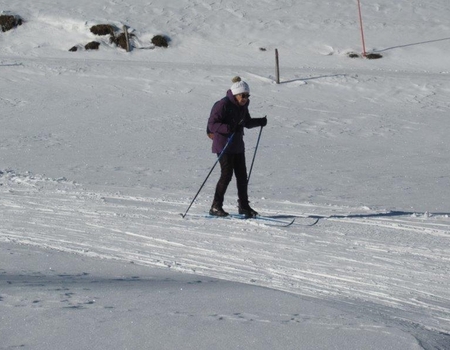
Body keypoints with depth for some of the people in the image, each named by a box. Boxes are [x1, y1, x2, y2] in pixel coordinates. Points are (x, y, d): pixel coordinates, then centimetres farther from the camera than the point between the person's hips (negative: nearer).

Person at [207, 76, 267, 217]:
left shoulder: (243, 106, 9)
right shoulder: (223, 105, -16)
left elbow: (247, 122, 23)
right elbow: (212, 124, -20)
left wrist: (259, 122, 5)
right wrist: (228, 128, -34)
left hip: (238, 145, 8)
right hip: (224, 146, -8)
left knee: (242, 175, 8)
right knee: (227, 175, -10)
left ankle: (244, 206, 17)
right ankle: (215, 207, -3)